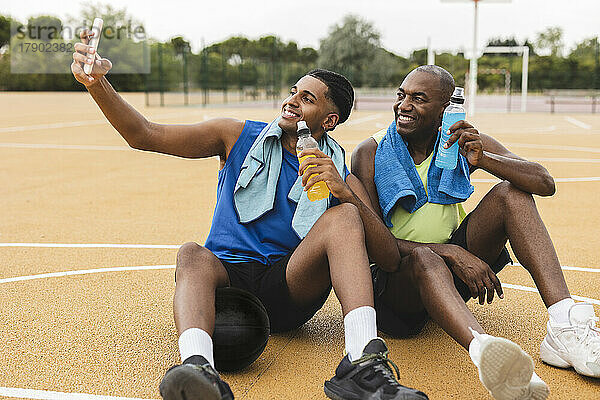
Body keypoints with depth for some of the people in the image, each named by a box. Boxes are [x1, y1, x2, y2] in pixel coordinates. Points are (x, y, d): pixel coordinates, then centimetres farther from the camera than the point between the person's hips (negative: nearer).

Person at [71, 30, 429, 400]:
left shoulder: (343, 179, 8)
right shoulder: (240, 137, 9)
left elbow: (390, 257, -2)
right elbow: (145, 136, 3)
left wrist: (348, 196, -17)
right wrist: (98, 82, -13)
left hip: (289, 290, 0)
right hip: (226, 276, 1)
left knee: (344, 216, -23)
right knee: (192, 254, -32)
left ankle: (363, 366, -42)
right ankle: (199, 368, -61)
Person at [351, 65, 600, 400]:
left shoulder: (465, 141, 1)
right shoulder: (370, 154, -8)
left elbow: (545, 183, -8)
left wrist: (483, 159, -26)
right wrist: (451, 254, -27)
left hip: (453, 271, 4)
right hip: (396, 277, -4)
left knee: (511, 191, -15)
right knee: (423, 257, -39)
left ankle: (565, 328, -28)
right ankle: (484, 350, -68)